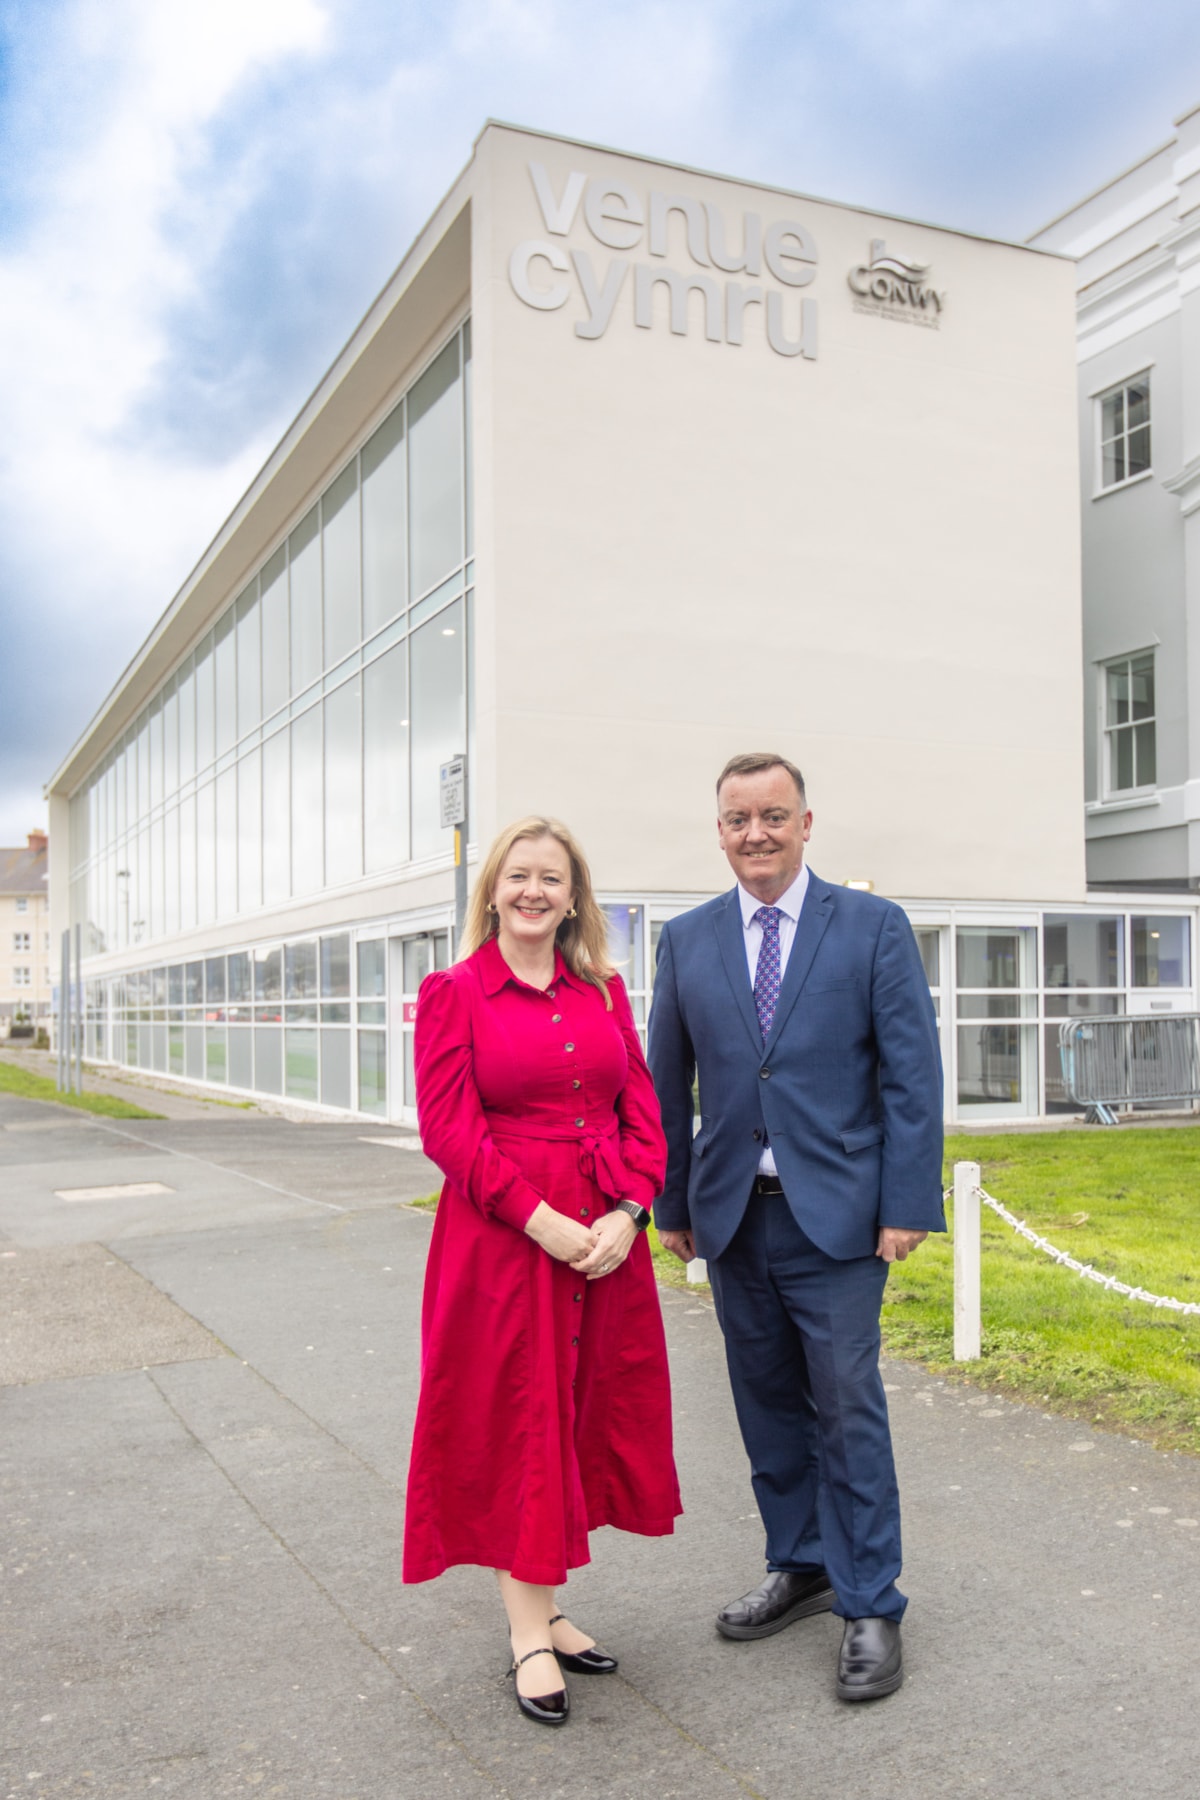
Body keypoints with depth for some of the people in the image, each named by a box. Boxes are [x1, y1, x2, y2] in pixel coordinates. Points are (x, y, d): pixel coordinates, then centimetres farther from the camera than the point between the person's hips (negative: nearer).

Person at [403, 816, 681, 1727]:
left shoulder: (605, 990, 8)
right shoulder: (452, 993, -4)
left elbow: (643, 1110, 6)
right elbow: (447, 1128, -10)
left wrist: (627, 1212, -8)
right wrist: (540, 1220, -16)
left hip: (607, 1236, 5)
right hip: (503, 1235, -4)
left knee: (589, 1413, 12)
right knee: (515, 1422, 4)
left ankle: (546, 1607, 29)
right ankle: (530, 1635, 17)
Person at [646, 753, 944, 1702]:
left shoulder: (875, 927, -3)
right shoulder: (687, 940, 6)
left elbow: (912, 1075, -5)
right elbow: (668, 1083, 10)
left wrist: (908, 1205, -10)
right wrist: (671, 1203, 10)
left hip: (837, 1213, -3)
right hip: (732, 1215, 4)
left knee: (848, 1410, 1)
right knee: (768, 1404, 15)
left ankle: (871, 1607, 17)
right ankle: (801, 1565, 34)